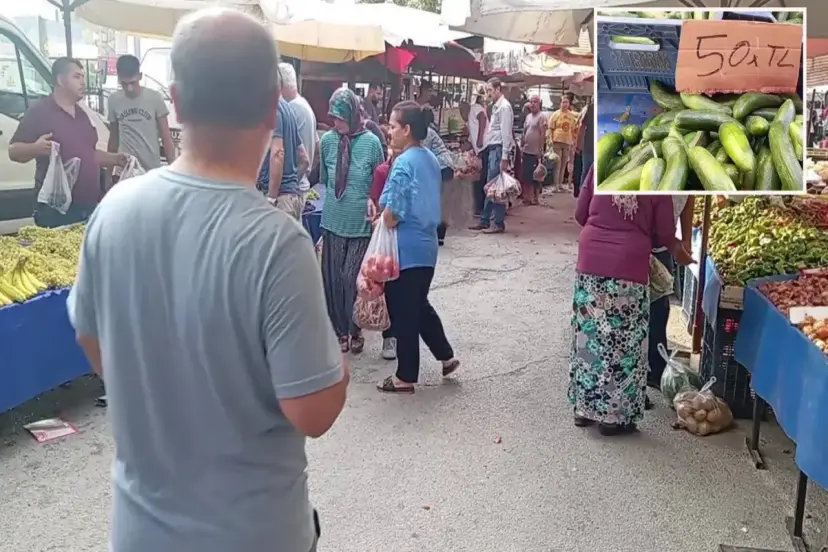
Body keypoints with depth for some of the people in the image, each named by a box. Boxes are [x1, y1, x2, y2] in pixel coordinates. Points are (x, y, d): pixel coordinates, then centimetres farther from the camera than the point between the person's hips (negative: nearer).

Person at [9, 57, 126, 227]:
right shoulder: (39, 111, -6)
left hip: (90, 206, 8)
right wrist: (35, 148, -27)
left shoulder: (81, 114, 19)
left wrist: (115, 159, 15)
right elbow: (13, 151, -8)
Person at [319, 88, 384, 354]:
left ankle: (355, 332, 21)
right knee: (332, 279, 7)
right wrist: (333, 198, 10)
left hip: (361, 223, -3)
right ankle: (340, 331, 24)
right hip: (333, 221, 3)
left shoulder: (371, 142, -7)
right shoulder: (327, 140, -1)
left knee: (353, 279, -1)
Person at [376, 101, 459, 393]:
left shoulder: (404, 164, -19)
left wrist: (380, 219, 0)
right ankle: (446, 356, 30)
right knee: (419, 305, 23)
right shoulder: (431, 159, 8)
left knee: (403, 313, 4)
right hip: (426, 244, 9)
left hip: (405, 249, -9)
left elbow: (392, 215, -21)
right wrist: (385, 214, 14)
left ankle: (405, 377, 16)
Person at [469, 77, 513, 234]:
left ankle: (499, 223, 1)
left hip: (498, 149, -9)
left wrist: (504, 157, -20)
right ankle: (485, 220, 19)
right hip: (492, 149, 9)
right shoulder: (496, 106, 16)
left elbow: (506, 133, -17)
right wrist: (487, 149, 14)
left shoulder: (504, 107, -12)